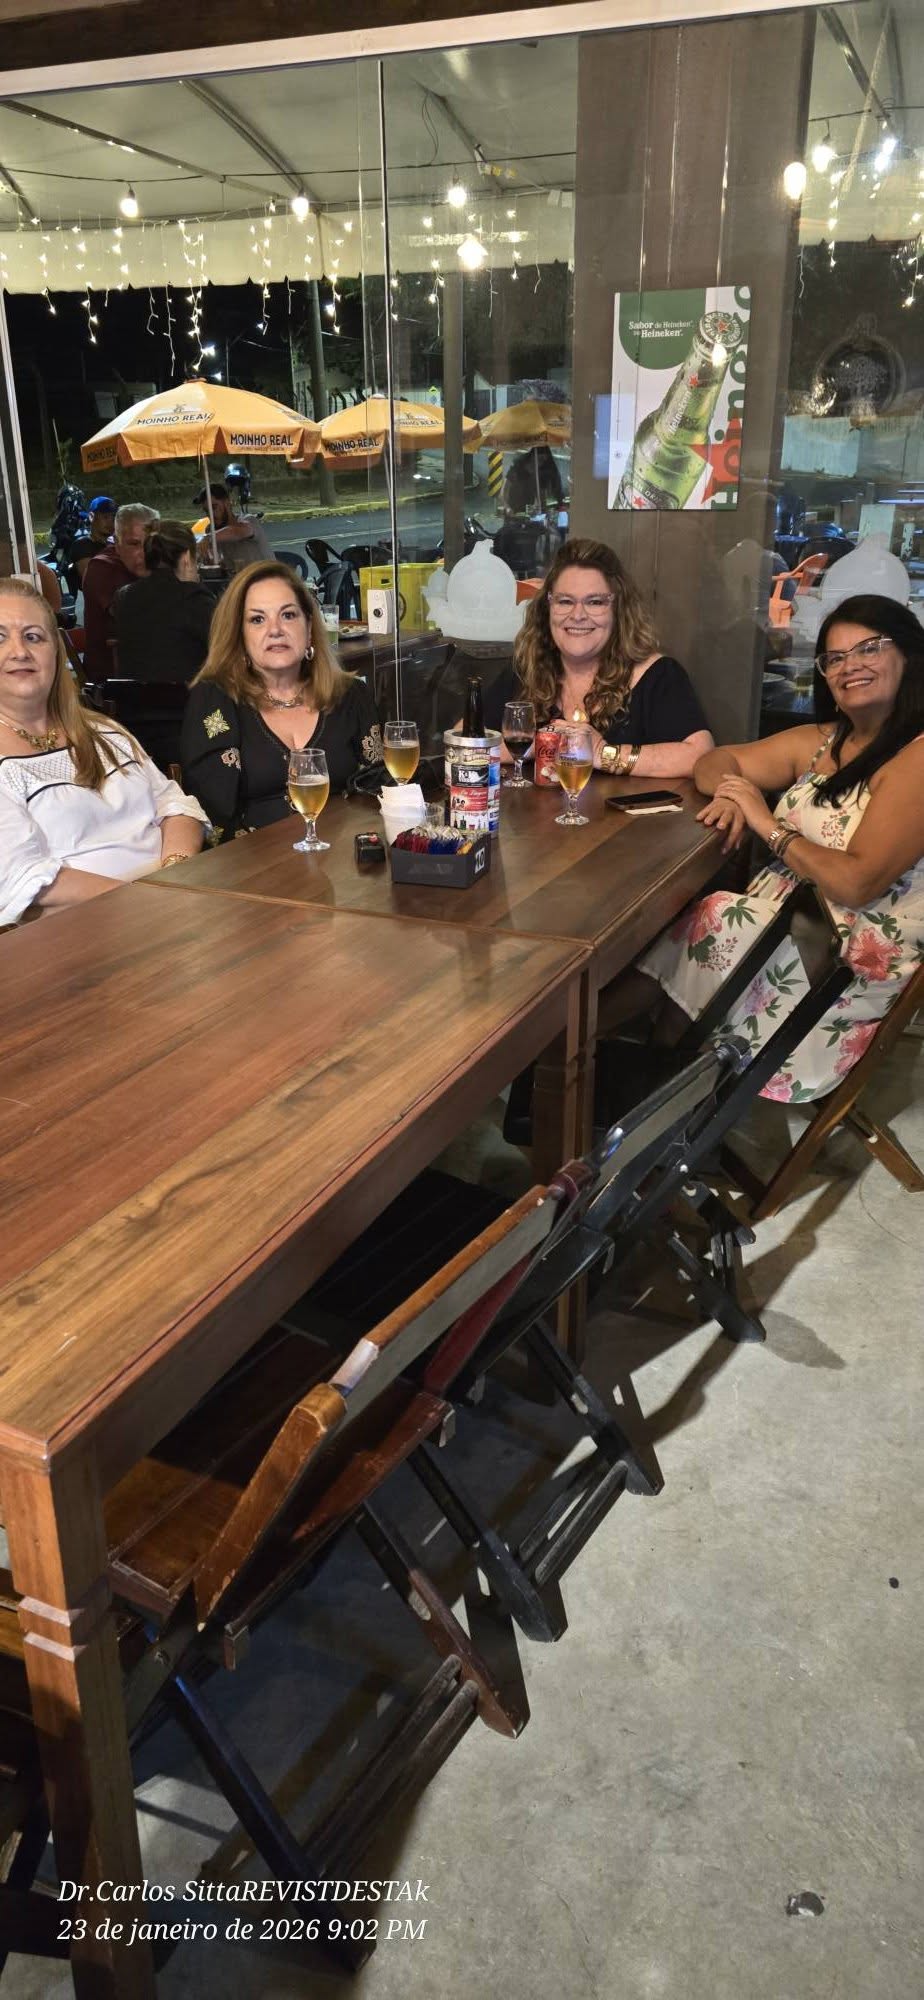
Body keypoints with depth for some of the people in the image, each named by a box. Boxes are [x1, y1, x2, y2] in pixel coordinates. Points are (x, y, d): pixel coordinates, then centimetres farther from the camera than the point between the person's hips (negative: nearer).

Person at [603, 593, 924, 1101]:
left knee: (706, 927, -21)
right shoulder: (818, 741, 11)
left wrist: (768, 825, -12)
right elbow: (715, 761, 16)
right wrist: (731, 794, -8)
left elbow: (857, 883, -22)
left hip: (853, 958, -7)